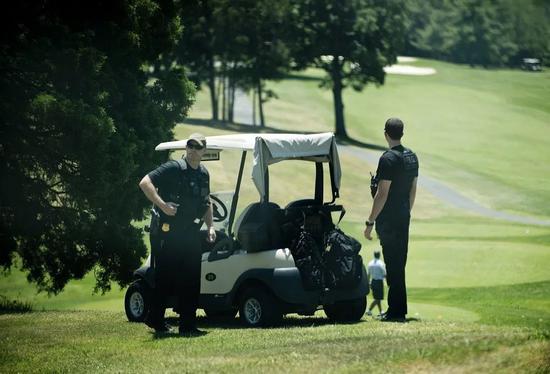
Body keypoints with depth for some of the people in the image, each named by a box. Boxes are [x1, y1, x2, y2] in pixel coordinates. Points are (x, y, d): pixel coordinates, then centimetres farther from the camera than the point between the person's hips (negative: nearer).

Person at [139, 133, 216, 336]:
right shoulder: (173, 168, -10)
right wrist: (163, 205, -24)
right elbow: (145, 183, -19)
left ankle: (188, 325, 9)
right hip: (168, 233, -6)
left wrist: (210, 226, 15)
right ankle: (156, 320, 13)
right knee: (165, 279, 0)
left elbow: (206, 203, 26)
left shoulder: (203, 174, 13)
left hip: (191, 233, 6)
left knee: (191, 281, 4)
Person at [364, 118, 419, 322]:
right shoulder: (411, 157, 10)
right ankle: (398, 309, 18)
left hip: (388, 219, -8)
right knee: (399, 264, 13)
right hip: (404, 218, 8)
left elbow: (382, 194, -18)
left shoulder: (388, 159, -15)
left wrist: (370, 222, -13)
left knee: (393, 265, -6)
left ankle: (396, 311, -4)